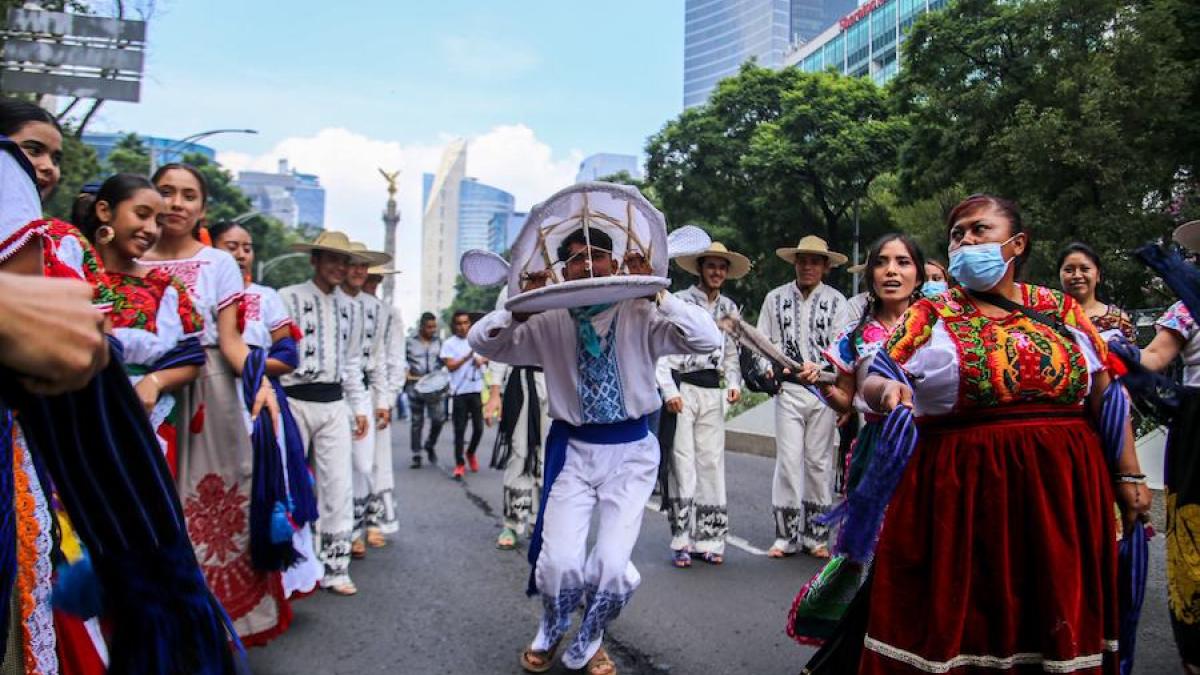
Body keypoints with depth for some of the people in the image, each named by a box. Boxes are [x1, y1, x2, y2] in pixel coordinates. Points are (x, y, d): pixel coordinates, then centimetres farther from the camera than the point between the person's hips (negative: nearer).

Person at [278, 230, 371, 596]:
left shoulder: (348, 305, 13)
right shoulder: (289, 297, -5)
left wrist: (360, 407, 14)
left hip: (334, 404, 5)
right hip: (295, 401, -5)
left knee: (339, 487, 4)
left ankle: (334, 567, 14)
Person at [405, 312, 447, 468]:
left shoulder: (438, 341, 8)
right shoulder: (410, 341, -2)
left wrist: (443, 374, 0)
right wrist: (405, 373, -11)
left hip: (435, 385, 2)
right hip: (415, 385, -2)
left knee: (439, 418, -7)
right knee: (417, 421, 4)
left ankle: (430, 445, 20)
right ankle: (416, 455, 13)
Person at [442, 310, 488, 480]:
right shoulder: (449, 343, -1)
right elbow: (450, 366, -8)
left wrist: (481, 359, -4)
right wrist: (468, 356, -19)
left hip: (476, 390, 3)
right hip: (459, 392, -3)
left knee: (479, 427, 5)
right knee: (459, 429, -2)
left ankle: (471, 453, 31)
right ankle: (460, 464, 5)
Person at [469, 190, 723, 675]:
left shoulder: (641, 317, -6)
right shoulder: (549, 323, -1)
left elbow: (709, 340, -17)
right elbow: (481, 341, 1)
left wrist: (657, 293, -21)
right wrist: (520, 309, -16)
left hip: (630, 451, -1)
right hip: (571, 449, 1)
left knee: (612, 567, -9)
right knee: (560, 562, -10)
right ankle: (549, 634, 27)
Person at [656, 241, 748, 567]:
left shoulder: (730, 308, 16)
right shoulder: (679, 301, 0)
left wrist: (734, 384, 3)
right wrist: (669, 391, -14)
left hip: (713, 392, 4)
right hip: (682, 388, -4)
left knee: (712, 462, 3)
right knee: (682, 463, -5)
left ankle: (708, 539, 11)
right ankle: (682, 541, 1)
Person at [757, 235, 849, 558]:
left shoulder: (836, 301, 5)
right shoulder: (776, 298, 7)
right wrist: (771, 371, -7)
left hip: (824, 390, 0)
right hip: (788, 389, 0)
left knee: (820, 462, 6)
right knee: (788, 460, -3)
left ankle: (816, 534, 16)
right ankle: (786, 535, 7)